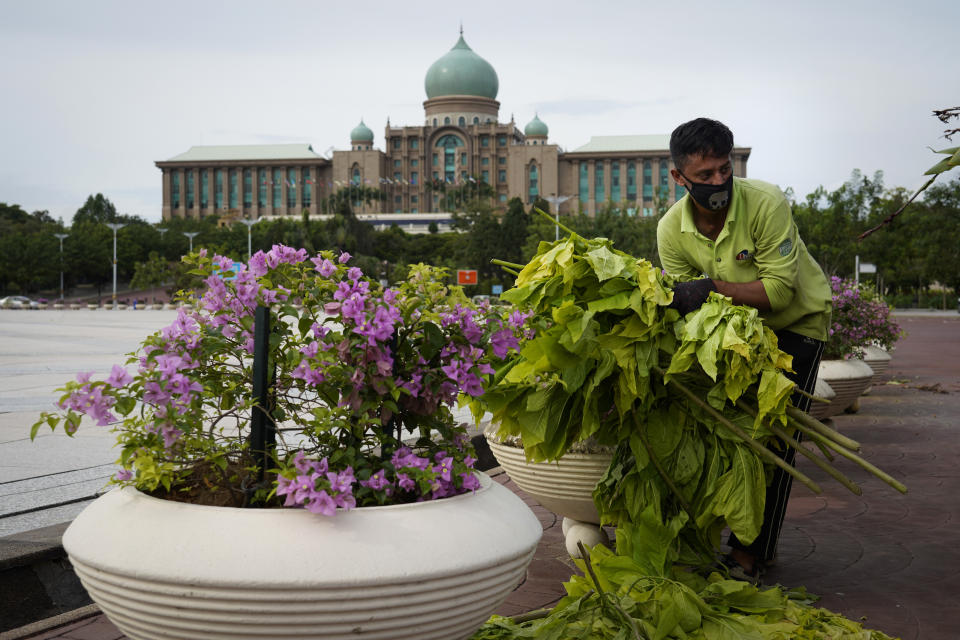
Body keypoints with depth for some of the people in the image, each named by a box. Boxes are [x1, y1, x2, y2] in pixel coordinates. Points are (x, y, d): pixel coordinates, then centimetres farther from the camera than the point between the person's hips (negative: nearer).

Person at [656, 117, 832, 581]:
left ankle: (753, 553, 1)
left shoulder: (766, 203, -30)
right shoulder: (672, 229, -16)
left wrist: (712, 288, -43)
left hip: (796, 321, -4)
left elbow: (779, 290, -32)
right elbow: (681, 304, -10)